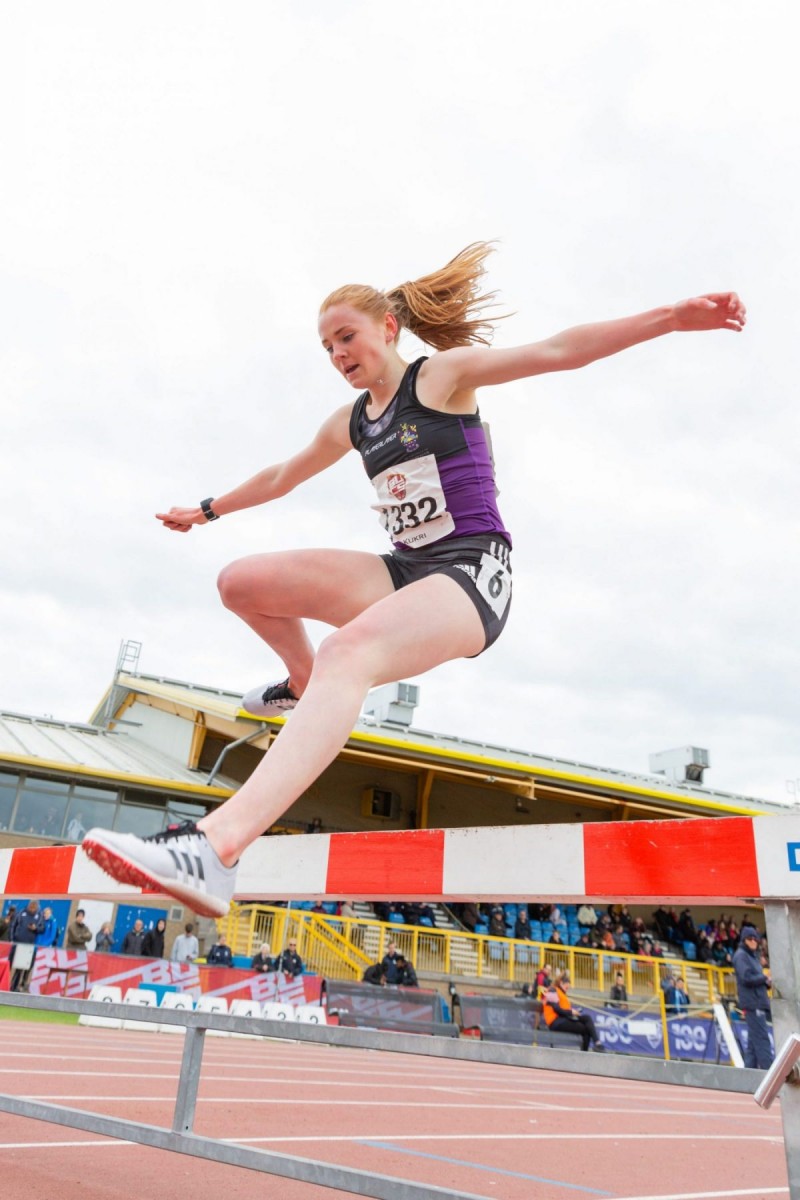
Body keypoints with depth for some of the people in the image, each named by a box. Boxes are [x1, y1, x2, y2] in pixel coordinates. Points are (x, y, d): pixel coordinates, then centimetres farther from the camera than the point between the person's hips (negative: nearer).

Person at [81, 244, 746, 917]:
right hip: (402, 573, 7)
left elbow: (557, 352, -9)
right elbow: (281, 477, 32)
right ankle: (304, 683, 26)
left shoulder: (443, 374, 0)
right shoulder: (351, 422, 17)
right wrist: (208, 510, 41)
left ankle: (214, 849, -54)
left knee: (348, 652, -38)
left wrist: (670, 318, -18)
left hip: (474, 572, -7)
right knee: (241, 583, 1)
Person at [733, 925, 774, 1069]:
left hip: (758, 1002, 9)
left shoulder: (752, 956, 21)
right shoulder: (741, 955, -7)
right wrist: (765, 978, -6)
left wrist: (767, 982, -1)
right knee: (762, 1038, -11)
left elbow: (755, 977, 19)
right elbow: (746, 978, -17)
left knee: (754, 1040, 9)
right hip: (752, 1003, -9)